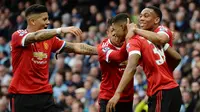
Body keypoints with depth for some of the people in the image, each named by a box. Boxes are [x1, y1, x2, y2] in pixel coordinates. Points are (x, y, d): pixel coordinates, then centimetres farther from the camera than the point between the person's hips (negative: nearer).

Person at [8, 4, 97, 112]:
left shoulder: (49, 39, 11)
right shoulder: (18, 36, -7)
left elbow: (74, 47, 9)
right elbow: (36, 37, -27)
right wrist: (61, 30, -36)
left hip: (45, 94, 5)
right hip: (23, 95, -5)